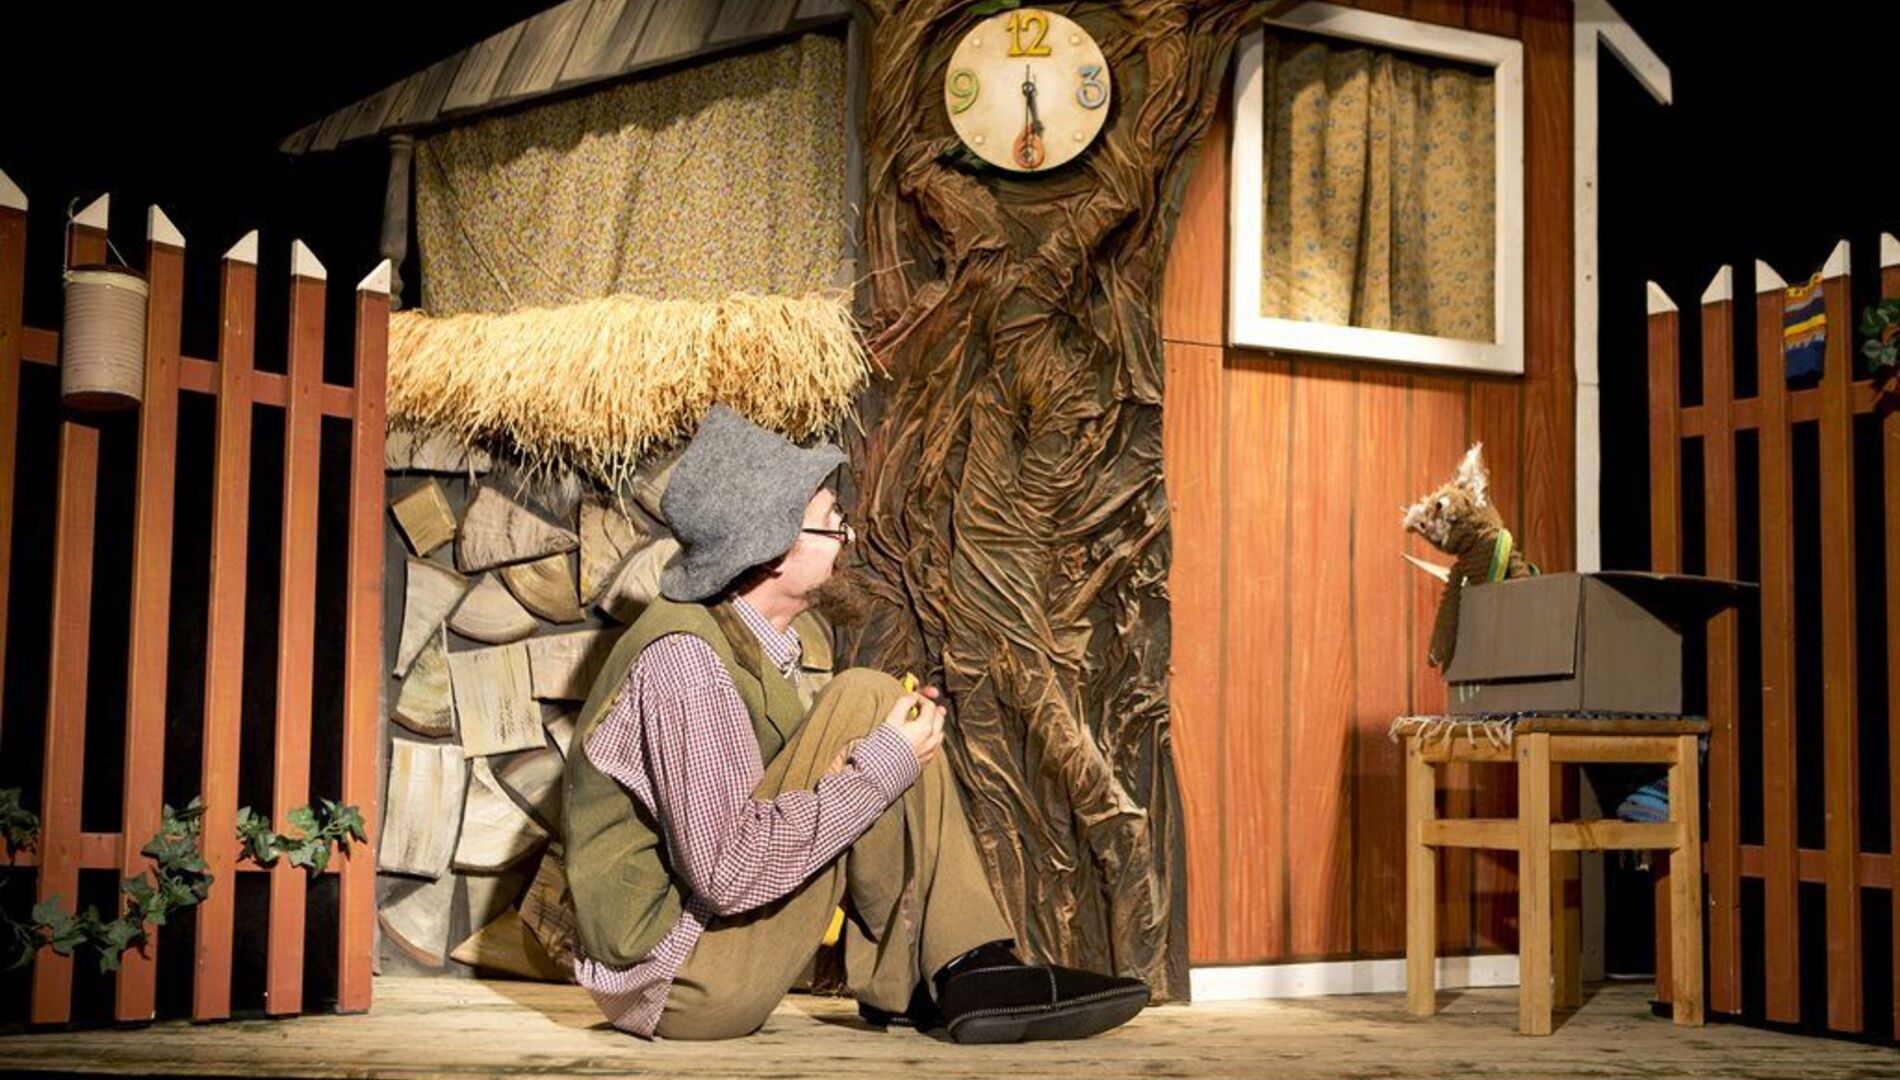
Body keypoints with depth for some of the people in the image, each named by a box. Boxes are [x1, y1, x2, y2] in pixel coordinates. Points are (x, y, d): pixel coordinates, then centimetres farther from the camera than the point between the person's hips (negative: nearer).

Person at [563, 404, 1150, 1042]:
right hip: (674, 982, -10)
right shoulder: (684, 659, -21)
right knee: (863, 700, -16)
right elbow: (727, 871, -27)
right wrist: (882, 763, -21)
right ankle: (963, 975, -9)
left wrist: (890, 739, 1)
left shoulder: (742, 636, 8)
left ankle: (901, 988, 1)